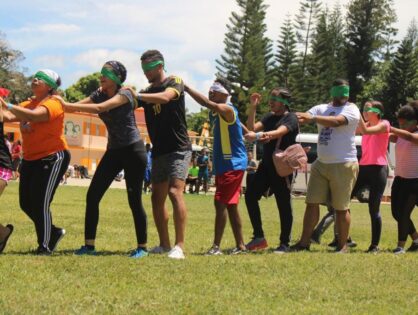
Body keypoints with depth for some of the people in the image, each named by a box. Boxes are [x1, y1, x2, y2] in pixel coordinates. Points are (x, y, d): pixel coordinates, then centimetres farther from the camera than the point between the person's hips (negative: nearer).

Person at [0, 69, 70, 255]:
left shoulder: (52, 104, -13)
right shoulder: (28, 104, 11)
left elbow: (33, 115, -32)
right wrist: (22, 123, -26)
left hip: (53, 158, -8)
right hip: (30, 159, 8)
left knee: (40, 203, -12)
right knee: (26, 203, 7)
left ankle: (45, 246, 2)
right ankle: (53, 232, 27)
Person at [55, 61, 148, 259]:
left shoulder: (124, 94, -14)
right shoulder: (100, 94, 6)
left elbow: (99, 108, -28)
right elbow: (77, 105, -5)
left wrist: (67, 105, -30)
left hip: (132, 150, -7)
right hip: (113, 151, 7)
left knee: (134, 200, -5)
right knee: (93, 195, -3)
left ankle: (142, 247, 6)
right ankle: (89, 245, 2)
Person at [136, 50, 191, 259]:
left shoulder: (175, 82, -5)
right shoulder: (147, 92, 14)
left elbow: (165, 97, -26)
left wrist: (136, 95, -31)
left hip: (179, 149, -7)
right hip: (159, 152, 7)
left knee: (175, 192, -19)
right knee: (157, 198, 6)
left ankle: (179, 246, -22)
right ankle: (164, 245, 16)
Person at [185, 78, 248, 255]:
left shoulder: (227, 110, -15)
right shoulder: (217, 113, 15)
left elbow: (207, 103, -30)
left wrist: (186, 88, -30)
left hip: (232, 165, -10)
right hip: (223, 166, 10)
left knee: (221, 203, -14)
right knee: (230, 206, 13)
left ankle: (216, 246, -15)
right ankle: (240, 245, 20)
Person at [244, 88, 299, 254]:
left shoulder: (291, 118, -7)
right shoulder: (269, 117, 14)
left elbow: (278, 132, -26)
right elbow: (252, 128, 2)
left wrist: (258, 136, -40)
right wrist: (253, 108, -6)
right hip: (266, 164, 7)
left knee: (283, 204, -3)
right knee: (251, 195, -1)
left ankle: (284, 243, 5)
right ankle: (259, 237, 6)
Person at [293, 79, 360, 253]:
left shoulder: (351, 109, -5)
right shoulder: (321, 109, 12)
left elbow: (336, 121, -24)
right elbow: (301, 118, -1)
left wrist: (312, 118, -36)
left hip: (343, 165, -5)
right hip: (321, 164, 5)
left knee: (341, 208, 1)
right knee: (312, 203, 3)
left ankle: (342, 245, 12)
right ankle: (304, 242, 9)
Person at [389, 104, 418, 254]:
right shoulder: (400, 135, 7)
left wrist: (389, 128, -41)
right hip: (400, 178, 7)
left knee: (404, 213, -9)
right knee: (396, 212, 9)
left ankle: (401, 246, 0)